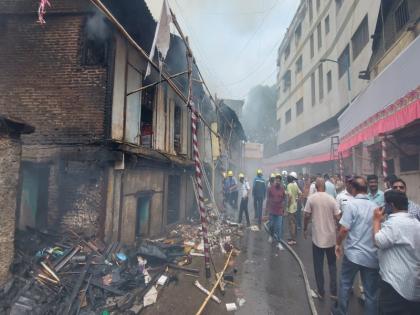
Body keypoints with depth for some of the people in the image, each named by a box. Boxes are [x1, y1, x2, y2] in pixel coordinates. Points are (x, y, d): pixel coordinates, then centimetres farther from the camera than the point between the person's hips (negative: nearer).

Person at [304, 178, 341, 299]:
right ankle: (333, 291, 22)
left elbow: (307, 216, -8)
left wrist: (305, 229, 7)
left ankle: (321, 291, 20)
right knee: (332, 264, 18)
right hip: (331, 237, 2)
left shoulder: (311, 198, -10)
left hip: (317, 237, -2)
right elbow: (337, 217, -5)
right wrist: (337, 227, 15)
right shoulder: (331, 199, -7)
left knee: (318, 265, 11)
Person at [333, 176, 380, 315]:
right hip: (372, 256, 4)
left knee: (345, 284, 17)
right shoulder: (375, 206, 2)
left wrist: (338, 244, -1)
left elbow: (344, 229, -17)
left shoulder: (352, 204, -13)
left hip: (353, 254, -3)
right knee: (371, 292, 13)